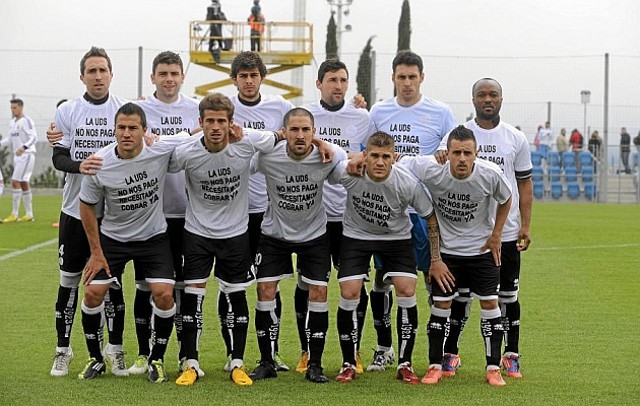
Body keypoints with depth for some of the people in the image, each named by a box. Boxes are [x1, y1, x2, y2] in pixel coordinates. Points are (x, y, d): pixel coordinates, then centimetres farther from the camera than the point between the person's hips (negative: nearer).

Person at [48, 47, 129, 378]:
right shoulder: (67, 111, 2)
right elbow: (58, 158, -4)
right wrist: (79, 165, -25)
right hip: (75, 210, 1)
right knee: (69, 281, 6)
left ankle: (115, 351, 15)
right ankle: (63, 352, 16)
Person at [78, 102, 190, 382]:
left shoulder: (162, 149, -21)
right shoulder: (99, 164, -20)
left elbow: (191, 135, 2)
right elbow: (87, 206, -5)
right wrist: (96, 252, -4)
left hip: (153, 236, 0)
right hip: (113, 237, 0)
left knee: (164, 295, -12)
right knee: (93, 293, -6)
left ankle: (157, 359, 9)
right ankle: (95, 358, 15)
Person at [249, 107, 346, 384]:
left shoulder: (328, 156, -19)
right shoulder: (266, 157, -22)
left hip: (314, 234, 0)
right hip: (275, 234, 0)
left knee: (318, 292, -7)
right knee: (265, 292, -6)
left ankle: (314, 364, 5)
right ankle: (267, 363, 8)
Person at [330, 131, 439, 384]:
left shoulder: (408, 184, -26)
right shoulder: (347, 173, -27)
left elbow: (431, 217, -12)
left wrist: (435, 259, -10)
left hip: (396, 237, 0)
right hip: (356, 235, 0)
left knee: (407, 292, -13)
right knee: (349, 295, -11)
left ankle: (404, 364, 2)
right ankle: (349, 364, 6)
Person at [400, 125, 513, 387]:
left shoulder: (491, 174, -21)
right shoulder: (431, 171, -24)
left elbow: (505, 199, 1)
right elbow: (401, 162, -7)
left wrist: (496, 235, 0)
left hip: (483, 248, 0)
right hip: (445, 249, 0)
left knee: (490, 303, -1)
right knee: (440, 304, -2)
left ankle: (493, 368, 10)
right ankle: (435, 367, 12)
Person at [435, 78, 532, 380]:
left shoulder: (516, 138, 6)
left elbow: (524, 183, 10)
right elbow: (441, 158, -12)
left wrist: (526, 225, 2)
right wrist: (439, 156, -37)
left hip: (506, 232, 1)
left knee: (507, 295, 6)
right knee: (460, 294, 3)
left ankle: (511, 356, 16)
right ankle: (450, 353, 13)